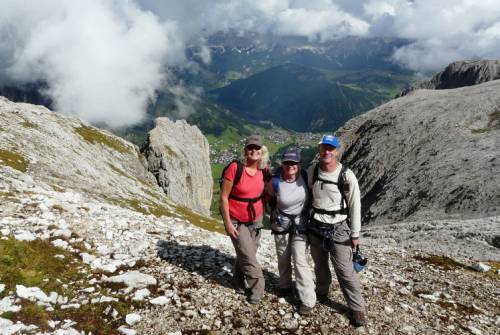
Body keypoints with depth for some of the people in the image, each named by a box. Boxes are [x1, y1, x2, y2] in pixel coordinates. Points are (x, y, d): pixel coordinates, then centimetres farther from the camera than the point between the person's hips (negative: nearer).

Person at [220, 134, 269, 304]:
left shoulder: (264, 170, -5)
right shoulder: (235, 168, -19)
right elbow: (223, 196, -14)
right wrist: (227, 222, -15)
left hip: (256, 219, 4)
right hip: (236, 221, -4)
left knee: (247, 254, 13)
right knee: (247, 255, -5)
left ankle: (239, 282, 37)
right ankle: (257, 287, 15)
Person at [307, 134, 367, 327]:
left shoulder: (347, 176, -15)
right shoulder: (312, 171, -4)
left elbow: (355, 206, -9)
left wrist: (355, 234, -6)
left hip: (338, 230, -4)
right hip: (315, 227, 4)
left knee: (345, 270, -1)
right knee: (320, 265, 22)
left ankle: (356, 308, 14)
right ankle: (321, 293, 45)